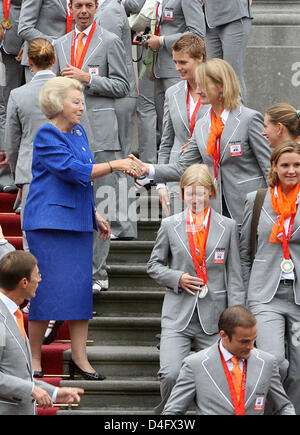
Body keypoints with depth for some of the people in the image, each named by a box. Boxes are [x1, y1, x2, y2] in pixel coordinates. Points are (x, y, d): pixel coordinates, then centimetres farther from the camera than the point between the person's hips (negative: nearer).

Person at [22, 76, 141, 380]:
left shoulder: (79, 133, 15)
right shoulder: (46, 136, -10)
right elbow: (75, 171, -21)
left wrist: (95, 216, 21)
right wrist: (115, 165, -21)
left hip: (78, 224, 8)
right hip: (49, 224, -8)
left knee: (81, 288, 5)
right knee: (48, 290, -6)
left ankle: (79, 358, 9)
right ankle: (34, 360, 5)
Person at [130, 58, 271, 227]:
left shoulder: (250, 118, -7)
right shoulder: (201, 126, 13)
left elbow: (269, 167, -6)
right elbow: (183, 167, 11)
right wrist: (149, 169, -3)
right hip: (218, 209, 5)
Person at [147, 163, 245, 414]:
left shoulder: (227, 227, 7)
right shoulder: (170, 225, 7)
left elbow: (234, 277, 7)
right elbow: (154, 265, 15)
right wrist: (177, 278, -5)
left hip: (214, 318, 1)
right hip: (178, 316, 0)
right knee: (171, 375, -17)